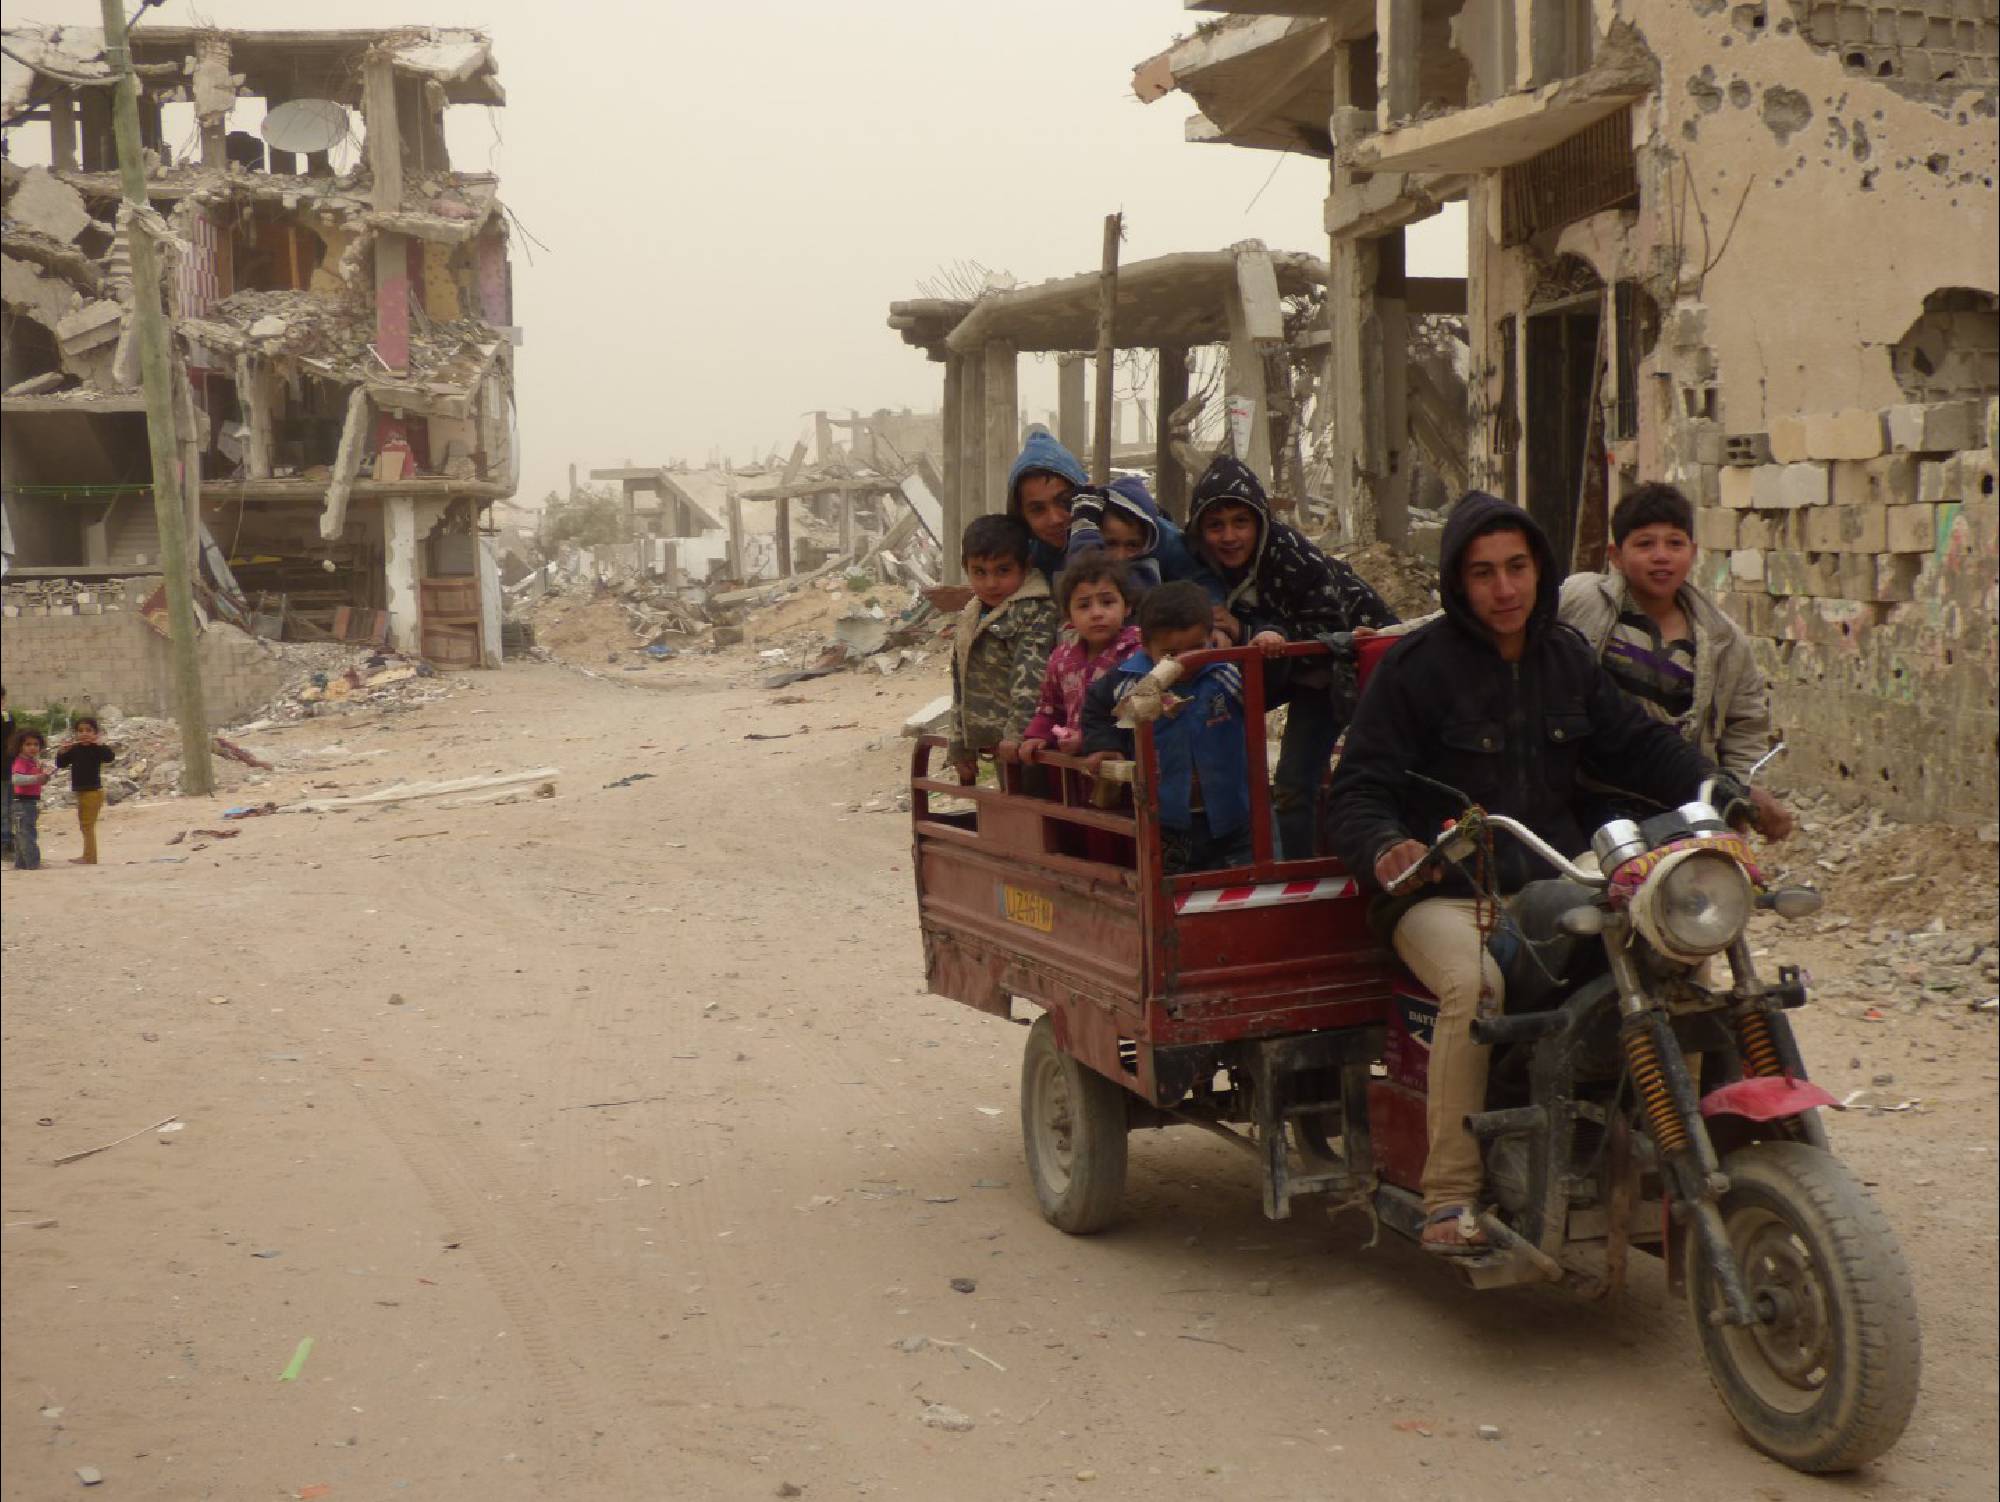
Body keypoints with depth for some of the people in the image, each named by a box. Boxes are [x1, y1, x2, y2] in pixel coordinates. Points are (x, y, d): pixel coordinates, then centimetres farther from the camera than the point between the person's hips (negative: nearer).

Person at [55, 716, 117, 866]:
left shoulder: (96, 748, -11)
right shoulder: (74, 749, 7)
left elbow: (110, 757, -29)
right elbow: (60, 764, 11)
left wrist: (98, 743, -32)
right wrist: (61, 752, -6)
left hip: (93, 791, -8)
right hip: (80, 791, 8)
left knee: (87, 825, -8)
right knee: (84, 825, 17)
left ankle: (89, 857, -4)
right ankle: (89, 856, 28)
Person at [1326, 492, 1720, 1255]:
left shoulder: (1567, 657, 16)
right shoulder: (1415, 665, -2)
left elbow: (1639, 745, 20)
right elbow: (1361, 786, -6)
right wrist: (1384, 848, -27)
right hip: (1443, 893, -5)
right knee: (1476, 987, -35)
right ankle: (1450, 1200, -26)